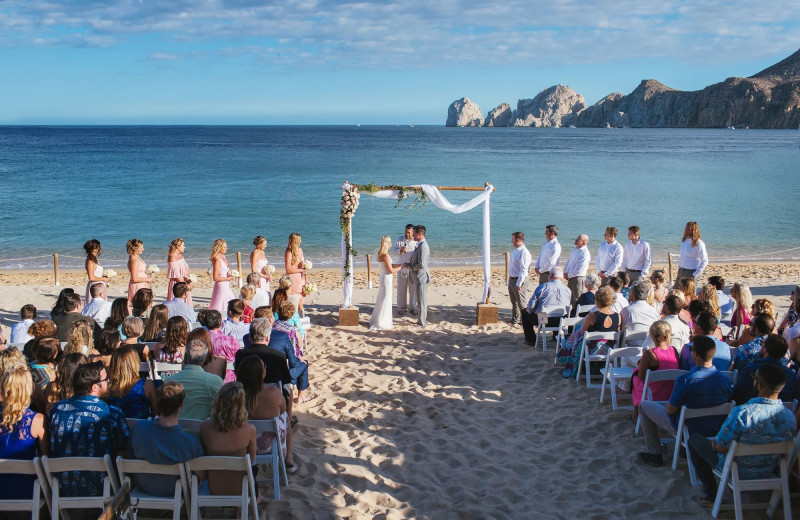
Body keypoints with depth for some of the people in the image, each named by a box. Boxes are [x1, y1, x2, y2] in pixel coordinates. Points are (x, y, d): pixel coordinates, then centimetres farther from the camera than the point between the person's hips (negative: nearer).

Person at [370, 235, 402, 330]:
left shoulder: (380, 254, 8)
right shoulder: (385, 255, -20)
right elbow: (391, 270, -19)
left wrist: (400, 264, 12)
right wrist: (401, 267, -7)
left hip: (383, 278, 9)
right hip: (386, 279, -9)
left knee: (381, 300, 19)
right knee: (385, 301, 1)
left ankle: (377, 321, 29)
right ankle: (382, 323, 9)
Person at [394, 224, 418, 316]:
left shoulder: (417, 242, -7)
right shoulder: (400, 240, -2)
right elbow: (393, 250, 3)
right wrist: (400, 250, -18)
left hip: (413, 269, -1)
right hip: (402, 268, 1)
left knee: (413, 289, 7)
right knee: (401, 288, 6)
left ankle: (412, 307, 21)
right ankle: (401, 307, 17)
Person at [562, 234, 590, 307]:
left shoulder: (585, 253, -20)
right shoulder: (575, 250, 9)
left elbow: (579, 269, -22)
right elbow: (568, 261, 17)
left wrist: (569, 275, -13)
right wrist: (565, 272, 4)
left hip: (578, 278, -9)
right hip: (570, 277, 9)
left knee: (577, 299, -1)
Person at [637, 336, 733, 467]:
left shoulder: (685, 380, -30)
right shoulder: (725, 380, -15)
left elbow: (670, 410, -19)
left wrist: (668, 405, 5)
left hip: (687, 429, -6)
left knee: (643, 406, 15)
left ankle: (655, 454, 20)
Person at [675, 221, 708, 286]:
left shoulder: (698, 243, -15)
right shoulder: (684, 240, 6)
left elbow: (704, 261, -15)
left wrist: (695, 275, -17)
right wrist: (679, 268, 13)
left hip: (691, 271, -7)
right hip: (681, 271, 7)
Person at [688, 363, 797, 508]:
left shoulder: (742, 413, -35)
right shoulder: (790, 417, -18)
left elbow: (720, 447, -24)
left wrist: (715, 442, -1)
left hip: (737, 472, -5)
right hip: (768, 473, 6)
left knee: (695, 439, 15)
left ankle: (712, 495, 15)